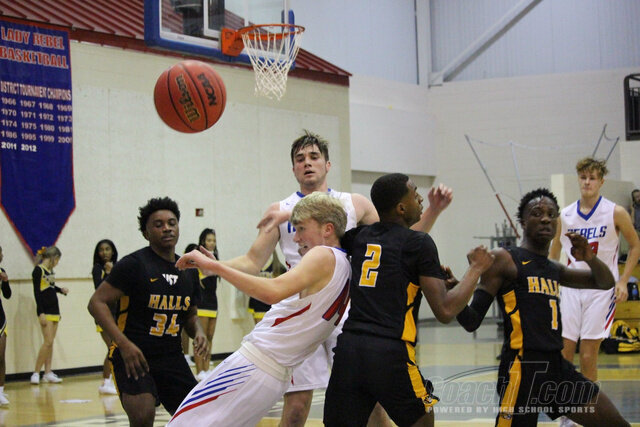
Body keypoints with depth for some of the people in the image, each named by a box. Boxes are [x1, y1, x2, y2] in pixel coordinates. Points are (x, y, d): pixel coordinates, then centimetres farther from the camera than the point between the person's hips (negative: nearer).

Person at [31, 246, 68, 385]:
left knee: (50, 343, 7)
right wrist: (41, 313, -18)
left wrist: (61, 290, 7)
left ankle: (48, 373, 10)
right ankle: (36, 373, -8)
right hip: (45, 310, -8)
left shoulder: (50, 271, 14)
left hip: (54, 310, 8)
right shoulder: (38, 270, -10)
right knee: (48, 342, -13)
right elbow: (36, 292, -13)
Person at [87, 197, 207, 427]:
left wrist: (198, 332, -1)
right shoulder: (134, 264, -10)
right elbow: (97, 302, -13)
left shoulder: (189, 271, 10)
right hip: (133, 355, -6)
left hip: (172, 356, 6)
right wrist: (124, 344, -24)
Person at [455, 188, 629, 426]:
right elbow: (472, 322, -7)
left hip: (557, 366, 8)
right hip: (523, 370, -8)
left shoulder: (554, 270, 19)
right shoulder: (504, 260, -3)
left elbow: (606, 282, 27)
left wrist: (589, 258, 5)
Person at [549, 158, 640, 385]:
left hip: (601, 289, -3)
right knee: (563, 351, -2)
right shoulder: (565, 216, 4)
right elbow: (553, 256, 15)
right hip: (571, 288, 3)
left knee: (588, 355, -4)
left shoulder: (616, 213, -4)